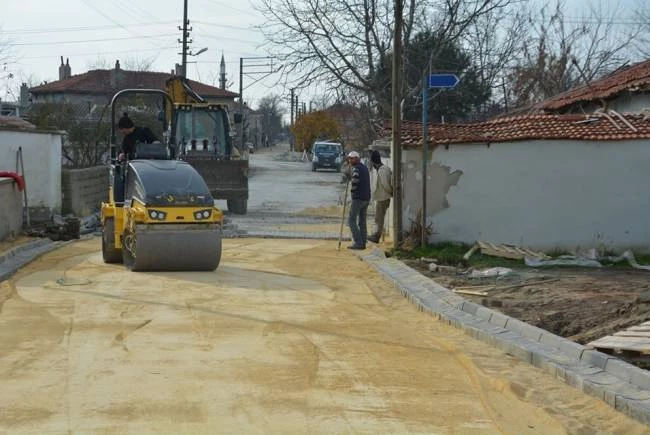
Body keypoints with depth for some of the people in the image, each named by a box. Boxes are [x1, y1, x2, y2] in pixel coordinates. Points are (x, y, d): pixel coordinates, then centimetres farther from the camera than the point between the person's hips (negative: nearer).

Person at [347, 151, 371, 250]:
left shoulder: (356, 168, -11)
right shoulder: (364, 168, 17)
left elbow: (355, 179, -26)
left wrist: (352, 189, -12)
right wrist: (350, 178, 14)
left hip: (358, 198, -9)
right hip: (366, 198, 9)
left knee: (351, 220, -3)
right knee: (362, 221, 12)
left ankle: (358, 242, -9)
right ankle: (363, 243, 10)